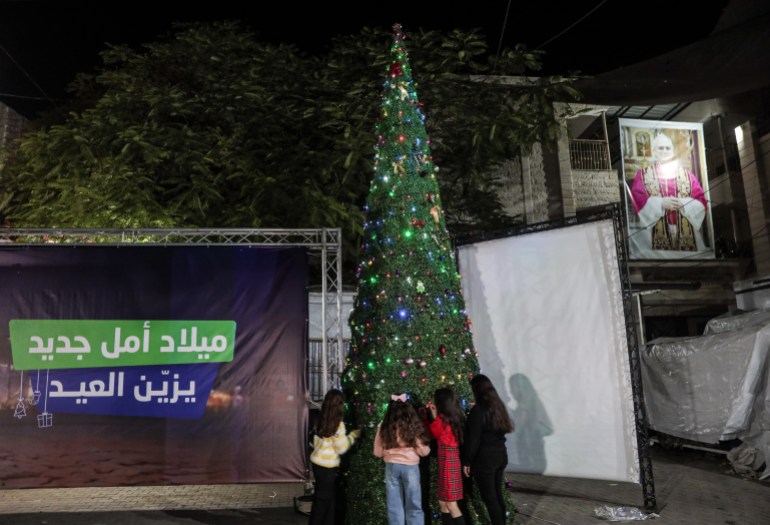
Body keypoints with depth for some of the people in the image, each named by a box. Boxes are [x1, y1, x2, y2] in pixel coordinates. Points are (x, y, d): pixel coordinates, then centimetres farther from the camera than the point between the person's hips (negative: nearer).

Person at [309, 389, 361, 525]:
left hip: (317, 462, 7)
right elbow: (342, 448, -16)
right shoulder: (338, 423, -20)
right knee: (323, 500, 7)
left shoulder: (320, 420, 2)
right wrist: (352, 435, -2)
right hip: (327, 467, -7)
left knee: (330, 499, 18)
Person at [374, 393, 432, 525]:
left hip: (391, 467, 2)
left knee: (395, 507, 10)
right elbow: (424, 451, -3)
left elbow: (378, 452, 7)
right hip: (410, 467, -2)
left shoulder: (384, 427, -2)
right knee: (414, 507, 9)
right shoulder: (413, 426, -9)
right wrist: (427, 447, 18)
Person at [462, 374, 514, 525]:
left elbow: (473, 439, -17)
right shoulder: (498, 405, 5)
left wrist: (467, 461, -8)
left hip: (484, 459, -8)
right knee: (498, 495, 16)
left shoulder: (478, 410, -17)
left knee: (489, 498, 1)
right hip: (500, 455, 8)